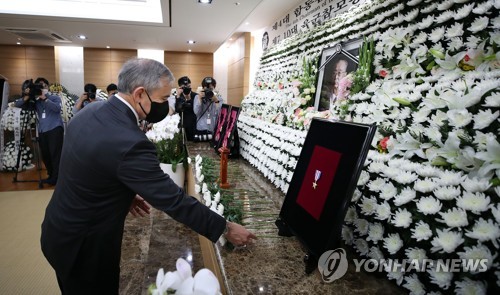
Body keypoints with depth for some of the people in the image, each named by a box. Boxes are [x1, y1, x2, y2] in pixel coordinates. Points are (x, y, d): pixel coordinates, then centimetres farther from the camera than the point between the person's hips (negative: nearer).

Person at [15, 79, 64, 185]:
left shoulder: (55, 98, 8)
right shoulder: (36, 102, 15)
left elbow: (57, 108, -13)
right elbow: (18, 104, 8)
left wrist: (44, 98, -14)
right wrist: (27, 96, -8)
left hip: (55, 130, -5)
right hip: (42, 132, 5)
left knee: (55, 154, -8)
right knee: (45, 156, 8)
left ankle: (56, 178, -4)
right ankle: (51, 176, 21)